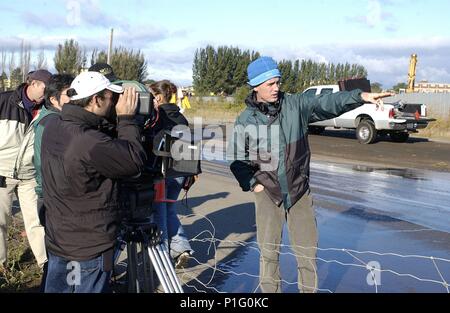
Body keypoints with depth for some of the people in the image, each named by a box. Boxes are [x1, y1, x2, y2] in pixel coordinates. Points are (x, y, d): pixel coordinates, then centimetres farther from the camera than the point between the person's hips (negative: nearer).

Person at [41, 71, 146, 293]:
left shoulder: (51, 129, -3)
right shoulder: (91, 143, -30)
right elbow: (135, 162, -19)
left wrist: (121, 121, -1)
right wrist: (126, 119, -12)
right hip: (90, 249, -8)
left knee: (56, 287, 20)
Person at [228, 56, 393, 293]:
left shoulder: (295, 105, -3)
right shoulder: (245, 120, -3)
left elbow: (328, 104, -15)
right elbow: (236, 159, 4)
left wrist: (360, 96, -29)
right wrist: (252, 183, -5)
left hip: (300, 191, 1)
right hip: (267, 193, -1)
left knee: (307, 251, 7)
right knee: (269, 252, 7)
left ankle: (309, 290, 25)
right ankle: (270, 291, 25)